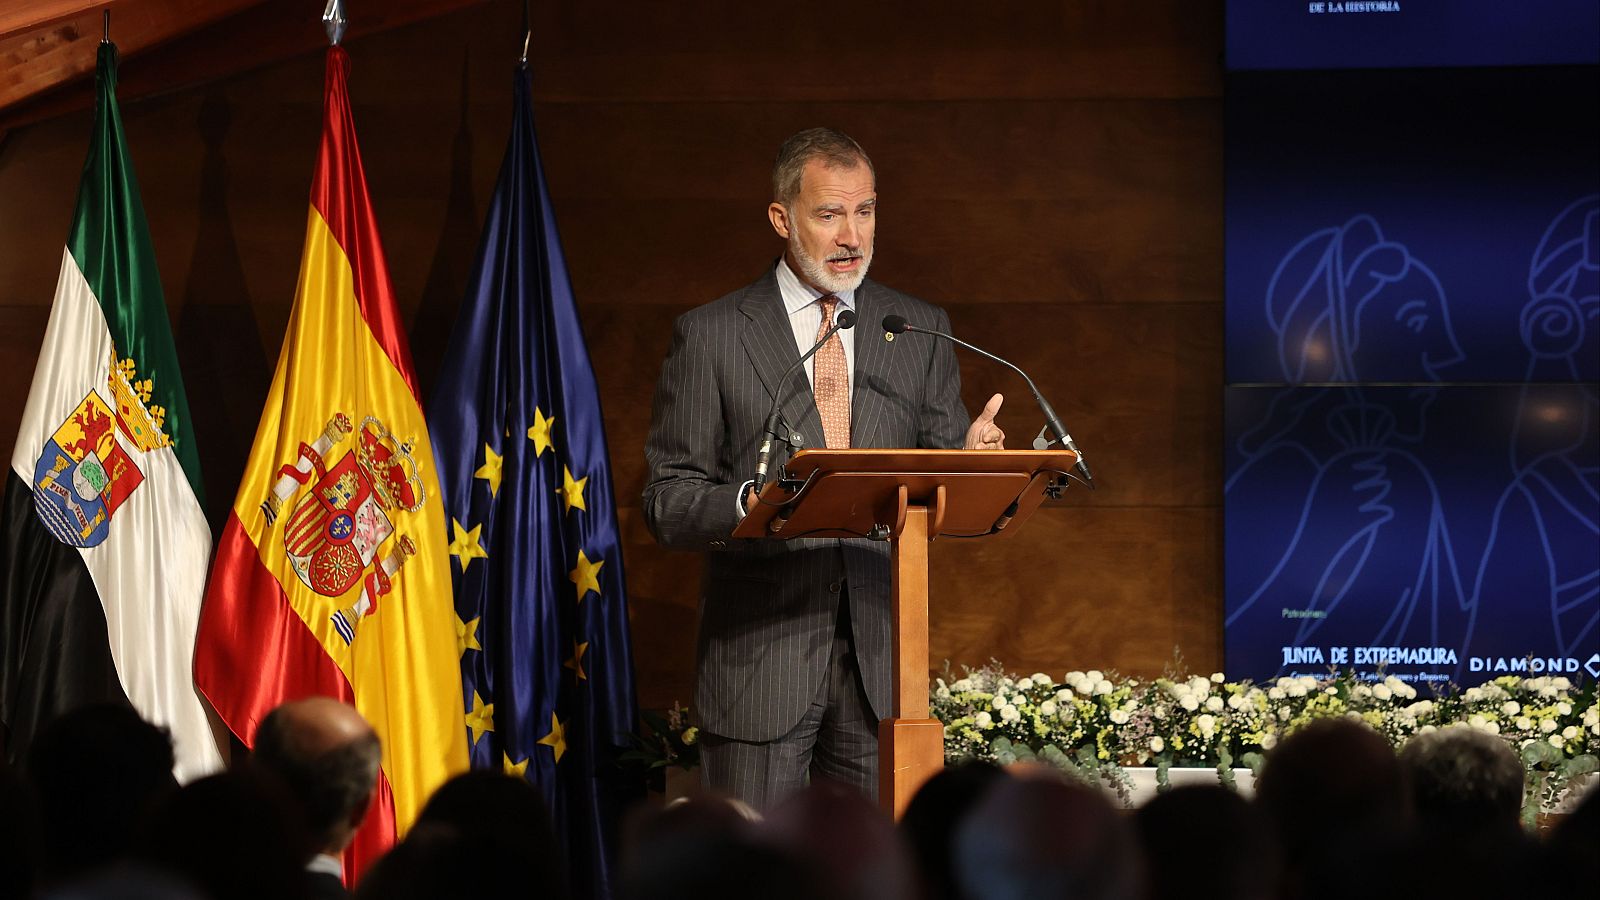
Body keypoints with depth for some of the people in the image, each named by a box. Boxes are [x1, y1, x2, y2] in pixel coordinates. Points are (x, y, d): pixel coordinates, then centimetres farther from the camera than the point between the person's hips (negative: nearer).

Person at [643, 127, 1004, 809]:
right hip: (759, 658, -2)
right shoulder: (710, 336, 4)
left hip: (881, 652, 2)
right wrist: (746, 504, -20)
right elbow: (666, 503, 1)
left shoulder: (920, 331, 13)